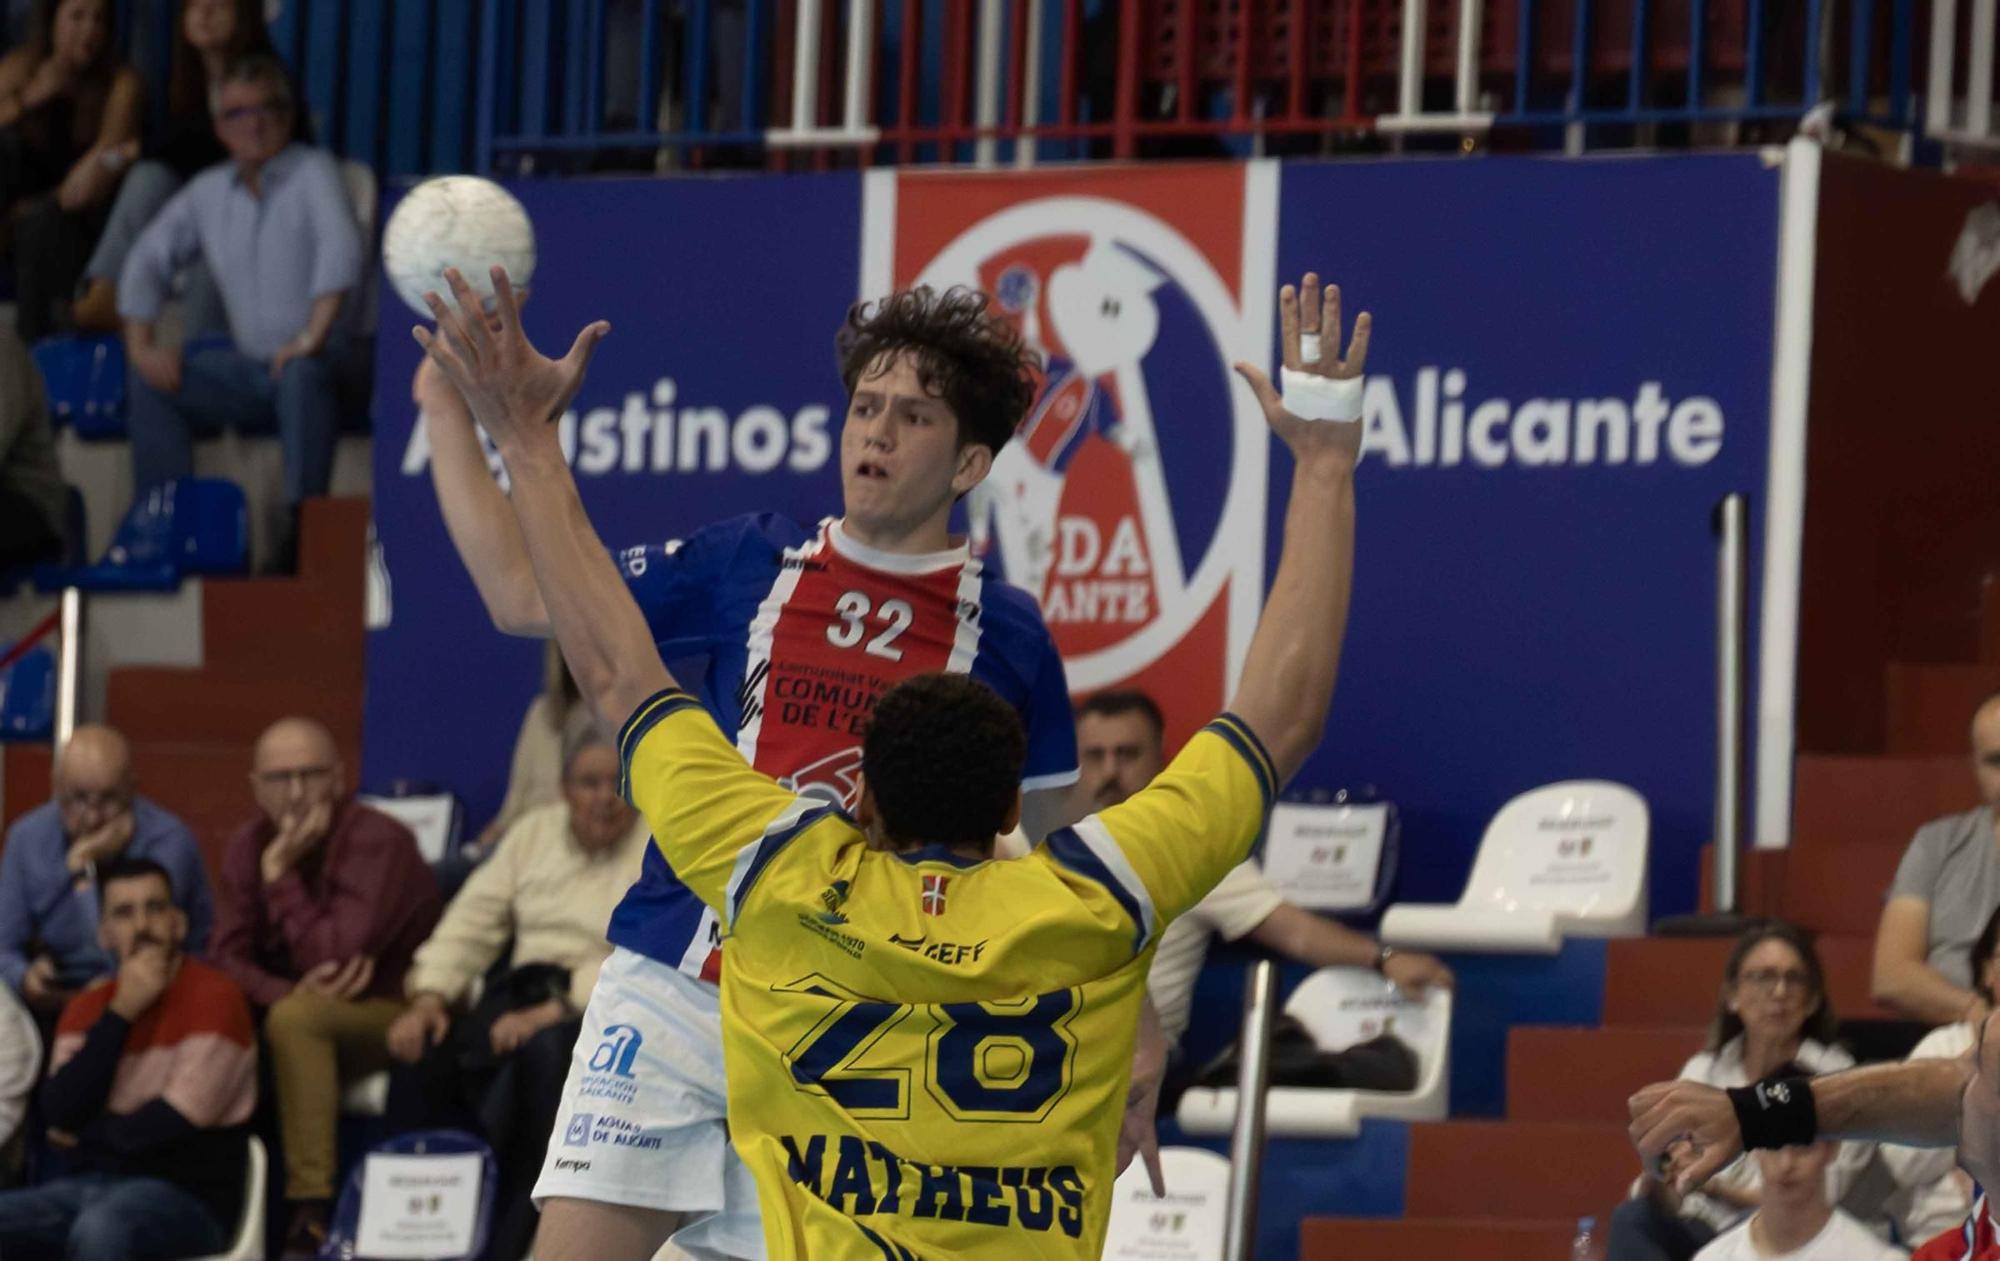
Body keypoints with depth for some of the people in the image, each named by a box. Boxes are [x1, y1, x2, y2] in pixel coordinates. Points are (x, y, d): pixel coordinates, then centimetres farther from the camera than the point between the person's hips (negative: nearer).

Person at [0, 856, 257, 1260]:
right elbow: (59, 1116, -4)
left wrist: (88, 1135, 5)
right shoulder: (88, 1008, 12)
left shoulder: (213, 999, -6)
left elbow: (175, 1125, -11)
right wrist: (120, 1014, -9)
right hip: (92, 1186, 6)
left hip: (187, 1196, -6)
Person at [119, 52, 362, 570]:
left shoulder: (314, 172, -6)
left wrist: (313, 337, -28)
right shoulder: (208, 192, 12)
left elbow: (341, 250, -21)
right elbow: (149, 259, 15)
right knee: (151, 381, -8)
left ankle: (302, 524, -38)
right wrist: (141, 345, 2)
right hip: (249, 367, 6)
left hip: (314, 359, -6)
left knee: (303, 375, -39)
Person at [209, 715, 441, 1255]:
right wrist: (288, 990, -24)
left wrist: (281, 875, -24)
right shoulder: (249, 846, 3)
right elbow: (229, 956, -4)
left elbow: (335, 956, -26)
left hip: (395, 1019, -6)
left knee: (296, 1019, -34)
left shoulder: (378, 842, -18)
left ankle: (311, 1207, -34)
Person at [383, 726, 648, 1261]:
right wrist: (429, 997, -5)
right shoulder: (535, 832, 16)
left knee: (546, 1051, -37)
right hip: (523, 992, 5)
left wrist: (553, 1011, -25)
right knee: (421, 1059, -20)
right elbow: (474, 918, 12)